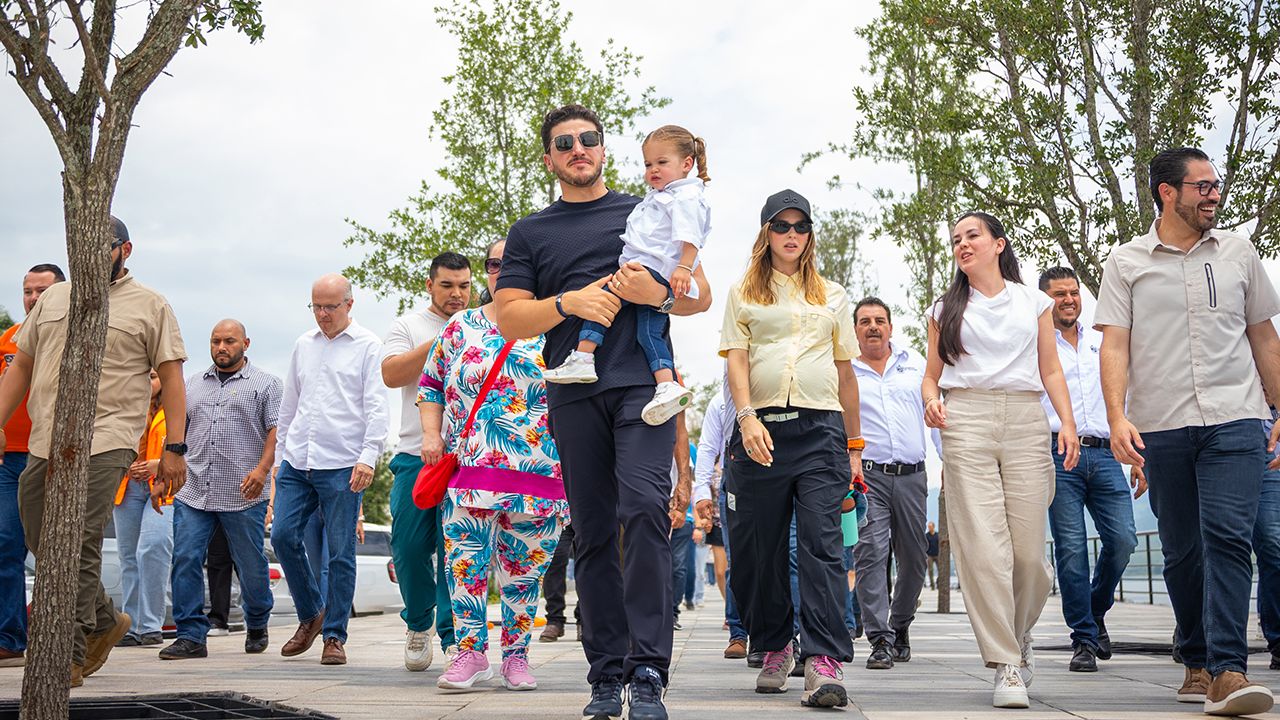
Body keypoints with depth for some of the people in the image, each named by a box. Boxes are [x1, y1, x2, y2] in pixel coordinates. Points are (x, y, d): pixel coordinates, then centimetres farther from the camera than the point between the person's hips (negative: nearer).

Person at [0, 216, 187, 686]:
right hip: (43, 442, 6)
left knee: (80, 549, -11)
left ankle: (70, 657, -4)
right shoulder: (52, 298, 18)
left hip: (105, 443, -6)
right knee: (42, 544, 10)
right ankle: (104, 622, 30)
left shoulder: (149, 306, 5)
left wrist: (174, 448, -6)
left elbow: (171, 378, 1)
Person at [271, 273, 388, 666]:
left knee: (340, 552, -2)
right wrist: (280, 454, 21)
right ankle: (311, 613, 18)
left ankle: (335, 636, 7)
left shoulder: (367, 346, 0)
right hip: (297, 463, 5)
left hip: (342, 467, -5)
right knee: (283, 536, -2)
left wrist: (368, 456, -16)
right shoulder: (304, 344, 16)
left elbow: (376, 407, -6)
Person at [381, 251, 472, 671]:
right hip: (416, 454, 1)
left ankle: (453, 634, 0)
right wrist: (437, 343, -10)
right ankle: (419, 621, 22)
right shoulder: (409, 326, 11)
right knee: (409, 546, 0)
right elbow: (391, 374, -4)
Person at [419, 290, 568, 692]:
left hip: (535, 474, -1)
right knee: (465, 562, -5)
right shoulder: (461, 326, 12)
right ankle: (470, 653, 5)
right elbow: (431, 385, 16)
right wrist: (431, 433, 2)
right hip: (468, 469, 1)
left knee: (523, 569, 4)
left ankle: (516, 657, 15)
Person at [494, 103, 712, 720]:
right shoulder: (530, 233, 18)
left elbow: (700, 295, 13)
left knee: (644, 507, -20)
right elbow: (510, 320, 9)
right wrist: (568, 302, -9)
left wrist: (657, 293, -9)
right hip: (574, 395, 2)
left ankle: (648, 670, -18)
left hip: (642, 381, -2)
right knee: (593, 534, 2)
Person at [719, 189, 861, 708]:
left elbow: (845, 373, 18)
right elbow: (736, 360, 2)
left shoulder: (832, 296, 19)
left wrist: (854, 446, 15)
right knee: (759, 548, 4)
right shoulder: (744, 293, 13)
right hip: (760, 428, 0)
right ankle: (774, 649, 21)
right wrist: (747, 418, -15)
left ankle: (823, 663, -17)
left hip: (821, 430, 0)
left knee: (822, 543, -12)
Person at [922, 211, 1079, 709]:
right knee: (982, 546, -11)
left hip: (1025, 421, 0)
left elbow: (1051, 371, 14)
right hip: (966, 422, 0)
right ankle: (1007, 666, -6)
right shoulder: (946, 309, 18)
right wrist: (931, 401, -5)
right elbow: (931, 375, 17)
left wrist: (1068, 423, 0)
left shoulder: (1034, 302, 17)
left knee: (1029, 549, -5)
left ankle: (1019, 636, 24)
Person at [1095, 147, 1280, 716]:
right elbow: (1114, 346, 0)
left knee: (1228, 538, -14)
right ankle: (1197, 664, 21)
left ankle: (1228, 671, -16)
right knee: (1181, 552, 8)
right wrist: (1117, 417, -14)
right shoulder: (1126, 263, 6)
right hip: (1161, 428, 0)